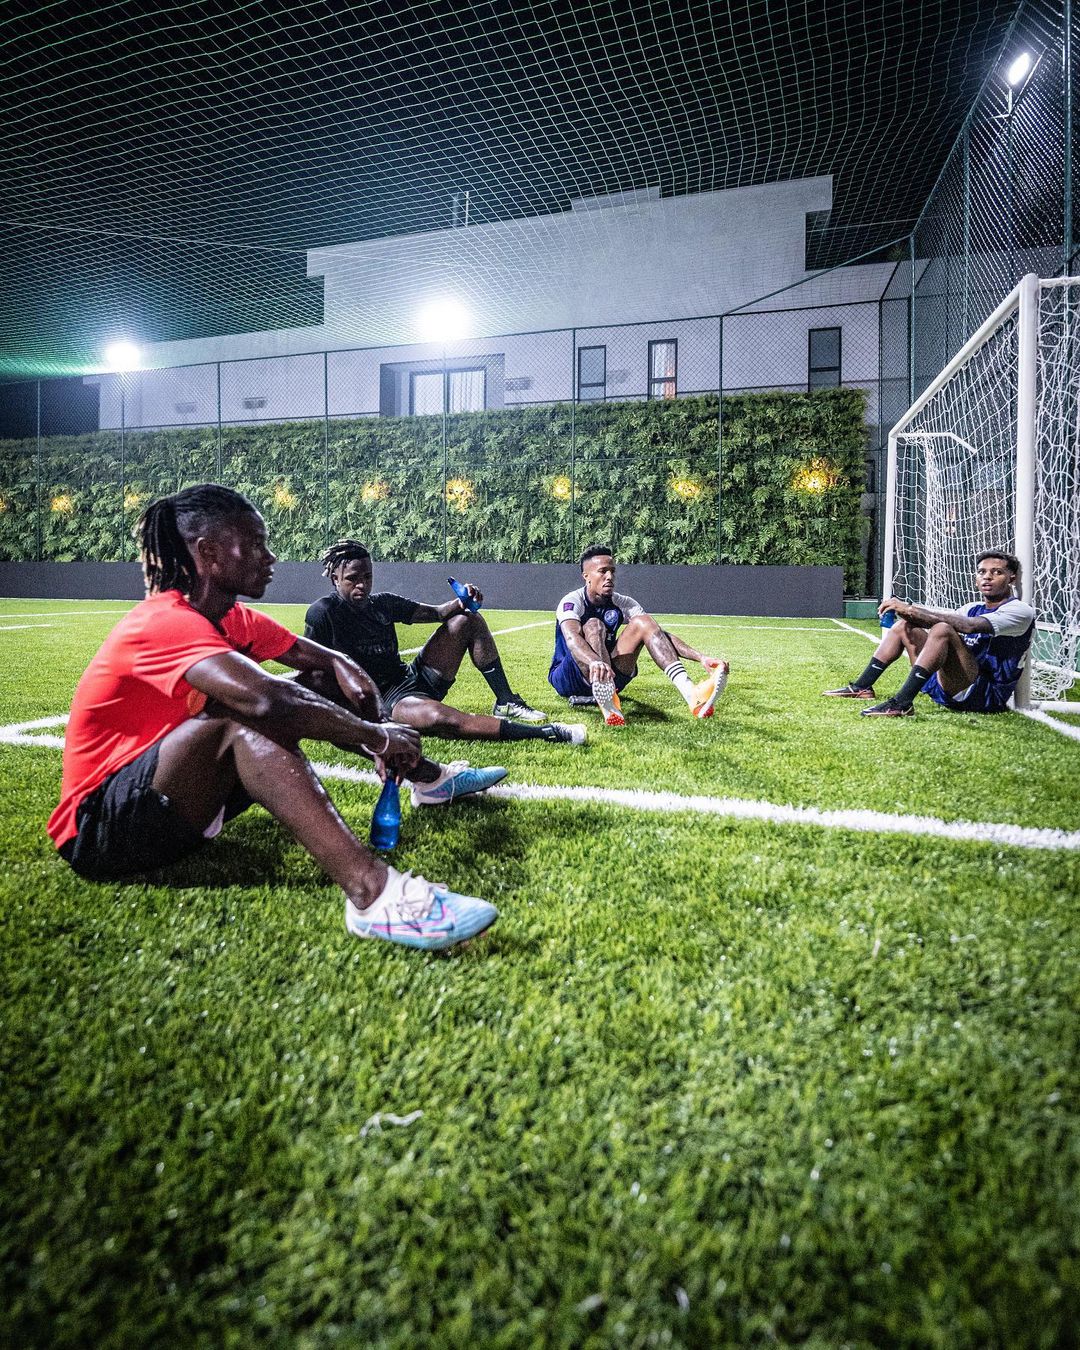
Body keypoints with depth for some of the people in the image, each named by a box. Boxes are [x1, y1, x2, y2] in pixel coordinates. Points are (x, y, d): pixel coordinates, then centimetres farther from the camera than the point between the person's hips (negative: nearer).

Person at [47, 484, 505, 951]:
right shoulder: (166, 621, -24)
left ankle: (431, 779, 14)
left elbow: (327, 660, 6)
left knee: (305, 698, 4)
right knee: (241, 713, -34)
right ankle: (371, 893, -49)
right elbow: (266, 700, -39)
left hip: (172, 801, 9)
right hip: (97, 827, -9)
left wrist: (373, 727, -13)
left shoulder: (233, 618, 3)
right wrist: (374, 736, -29)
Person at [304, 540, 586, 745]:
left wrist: (460, 602, -8)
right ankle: (548, 733, -46)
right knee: (440, 717, -42)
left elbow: (435, 613, 12)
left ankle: (506, 703, 1)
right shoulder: (324, 613, -8)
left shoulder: (381, 603, 9)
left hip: (413, 677, 8)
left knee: (467, 620, 5)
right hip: (381, 699, -8)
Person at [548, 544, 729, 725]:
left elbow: (661, 634, -10)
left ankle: (691, 695, -38)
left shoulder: (622, 603, 0)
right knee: (594, 625, -31)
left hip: (610, 679, 4)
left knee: (643, 622, -17)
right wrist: (594, 662, -59)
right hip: (566, 679, -4)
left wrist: (700, 658, -25)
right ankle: (608, 704, -57)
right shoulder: (571, 602, -14)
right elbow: (572, 638, -37)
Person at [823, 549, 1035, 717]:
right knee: (904, 625, 11)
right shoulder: (974, 608, 18)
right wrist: (905, 609, -17)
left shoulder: (1021, 611, -7)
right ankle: (862, 687, 7)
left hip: (986, 695, -8)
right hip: (949, 689, 8)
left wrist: (912, 610, -25)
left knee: (942, 630, -30)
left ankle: (902, 703, -36)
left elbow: (969, 626, -25)